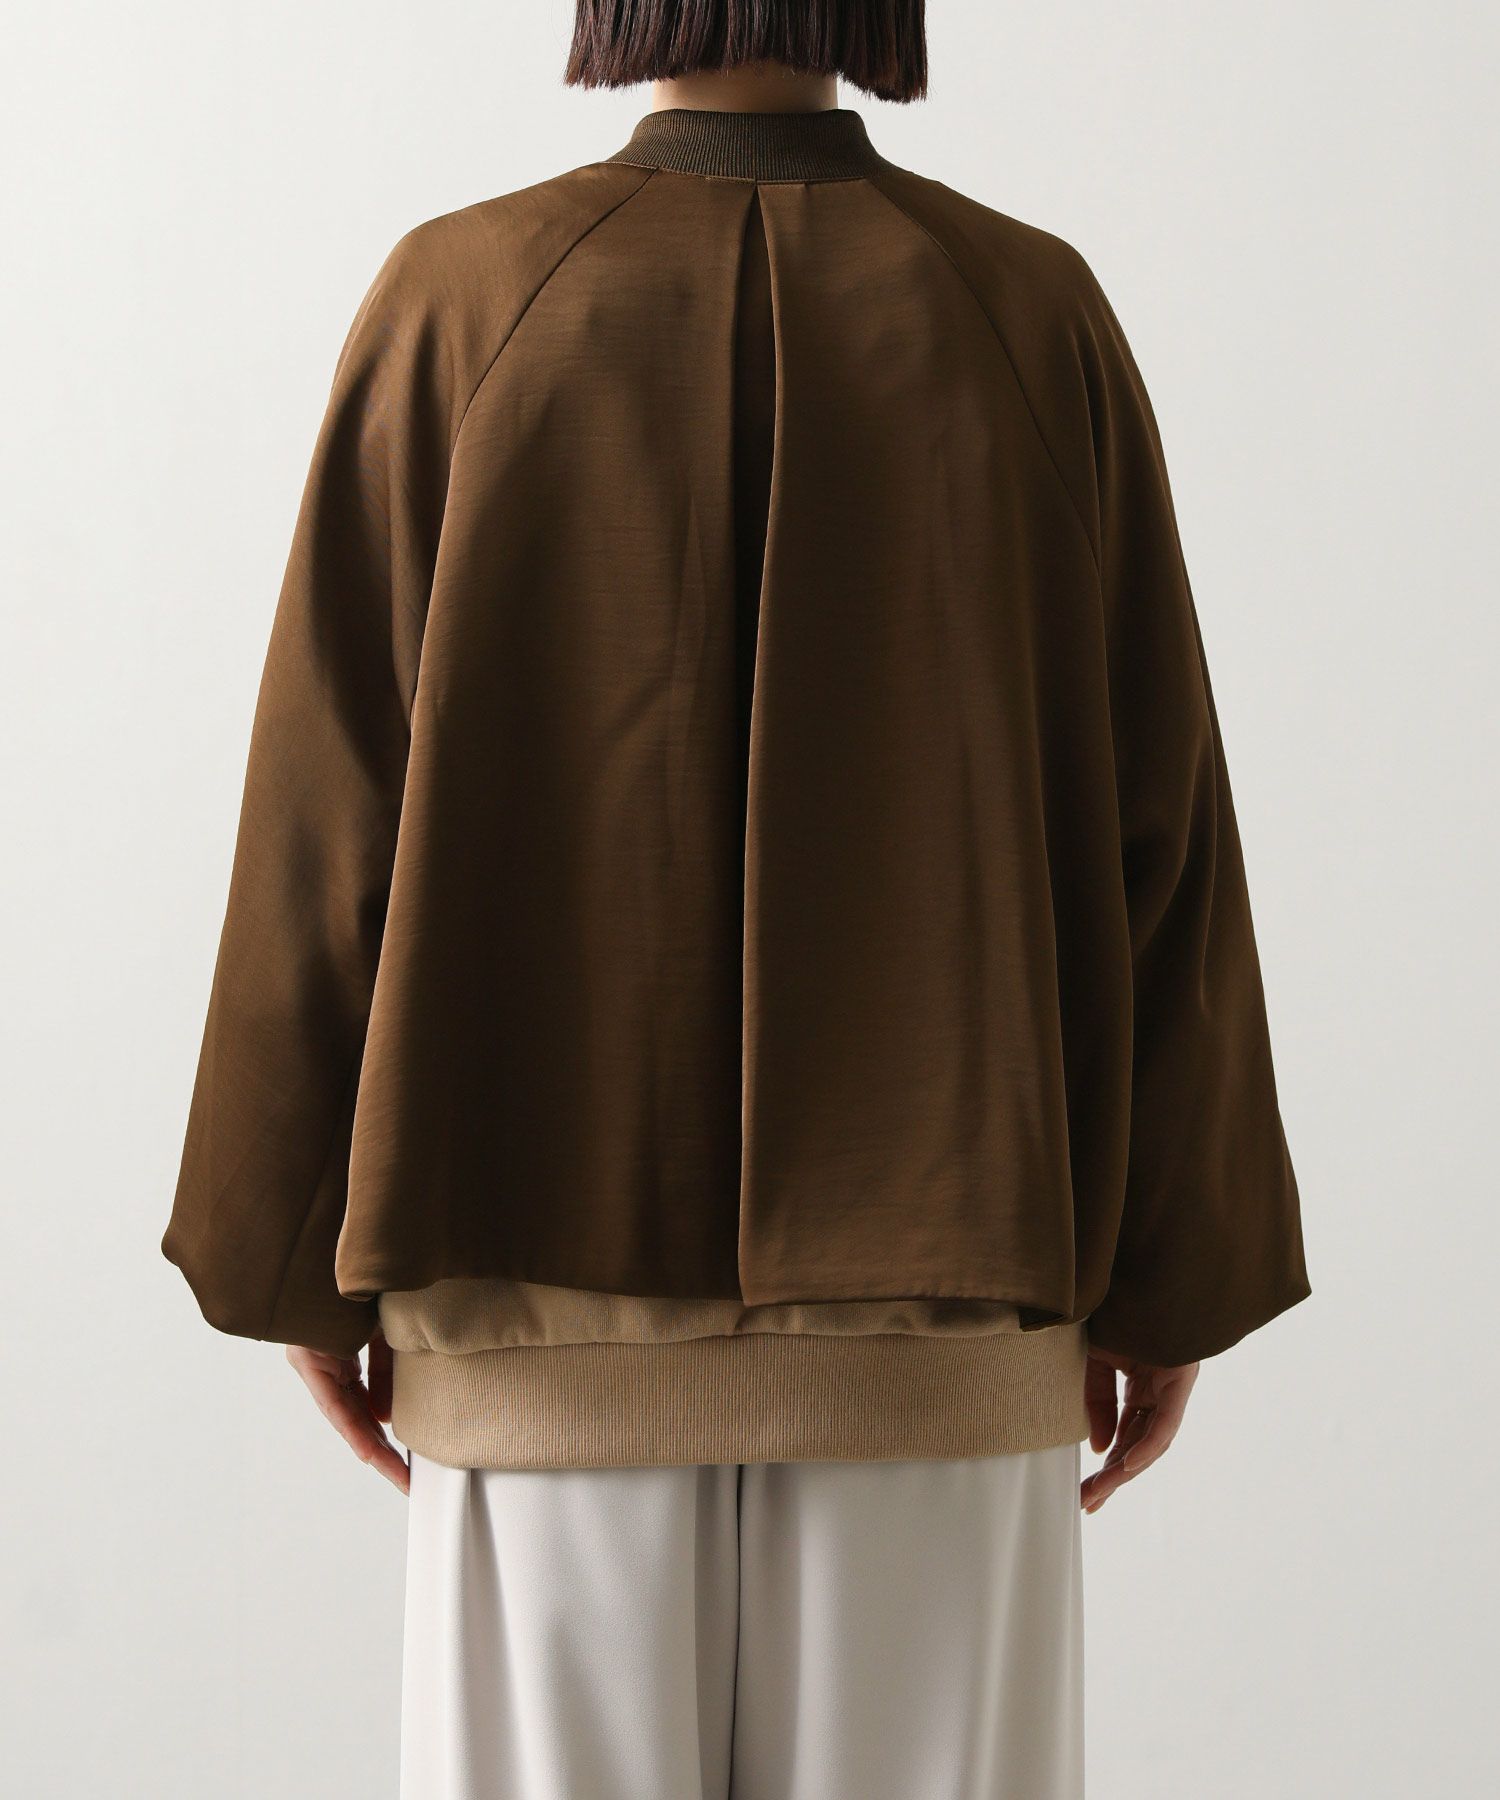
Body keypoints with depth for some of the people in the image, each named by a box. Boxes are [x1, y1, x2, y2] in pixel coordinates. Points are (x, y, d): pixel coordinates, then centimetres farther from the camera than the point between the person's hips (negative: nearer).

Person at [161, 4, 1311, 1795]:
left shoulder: (457, 304, -6)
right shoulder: (1036, 320, -3)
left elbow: (332, 813, -6)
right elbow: (1151, 824, -3)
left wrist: (303, 1252, 5)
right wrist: (1170, 1275, 6)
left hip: (561, 1247, 0)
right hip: (933, 1274, 1)